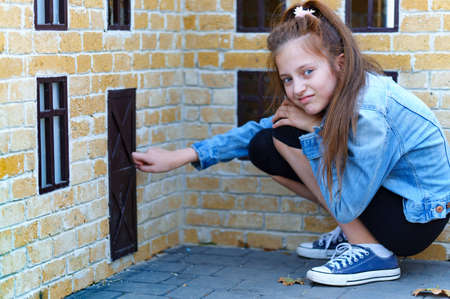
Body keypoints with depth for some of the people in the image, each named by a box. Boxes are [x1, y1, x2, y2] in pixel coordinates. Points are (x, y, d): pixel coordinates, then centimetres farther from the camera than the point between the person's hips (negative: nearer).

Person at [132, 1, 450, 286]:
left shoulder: (367, 112, -30)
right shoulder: (331, 98, -4)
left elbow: (344, 206, -24)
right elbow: (257, 130, 5)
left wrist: (316, 131, -20)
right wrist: (180, 157, 2)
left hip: (416, 224, -9)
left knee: (286, 138, -16)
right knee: (263, 147, 1)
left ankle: (372, 253, -12)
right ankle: (351, 233, 11)